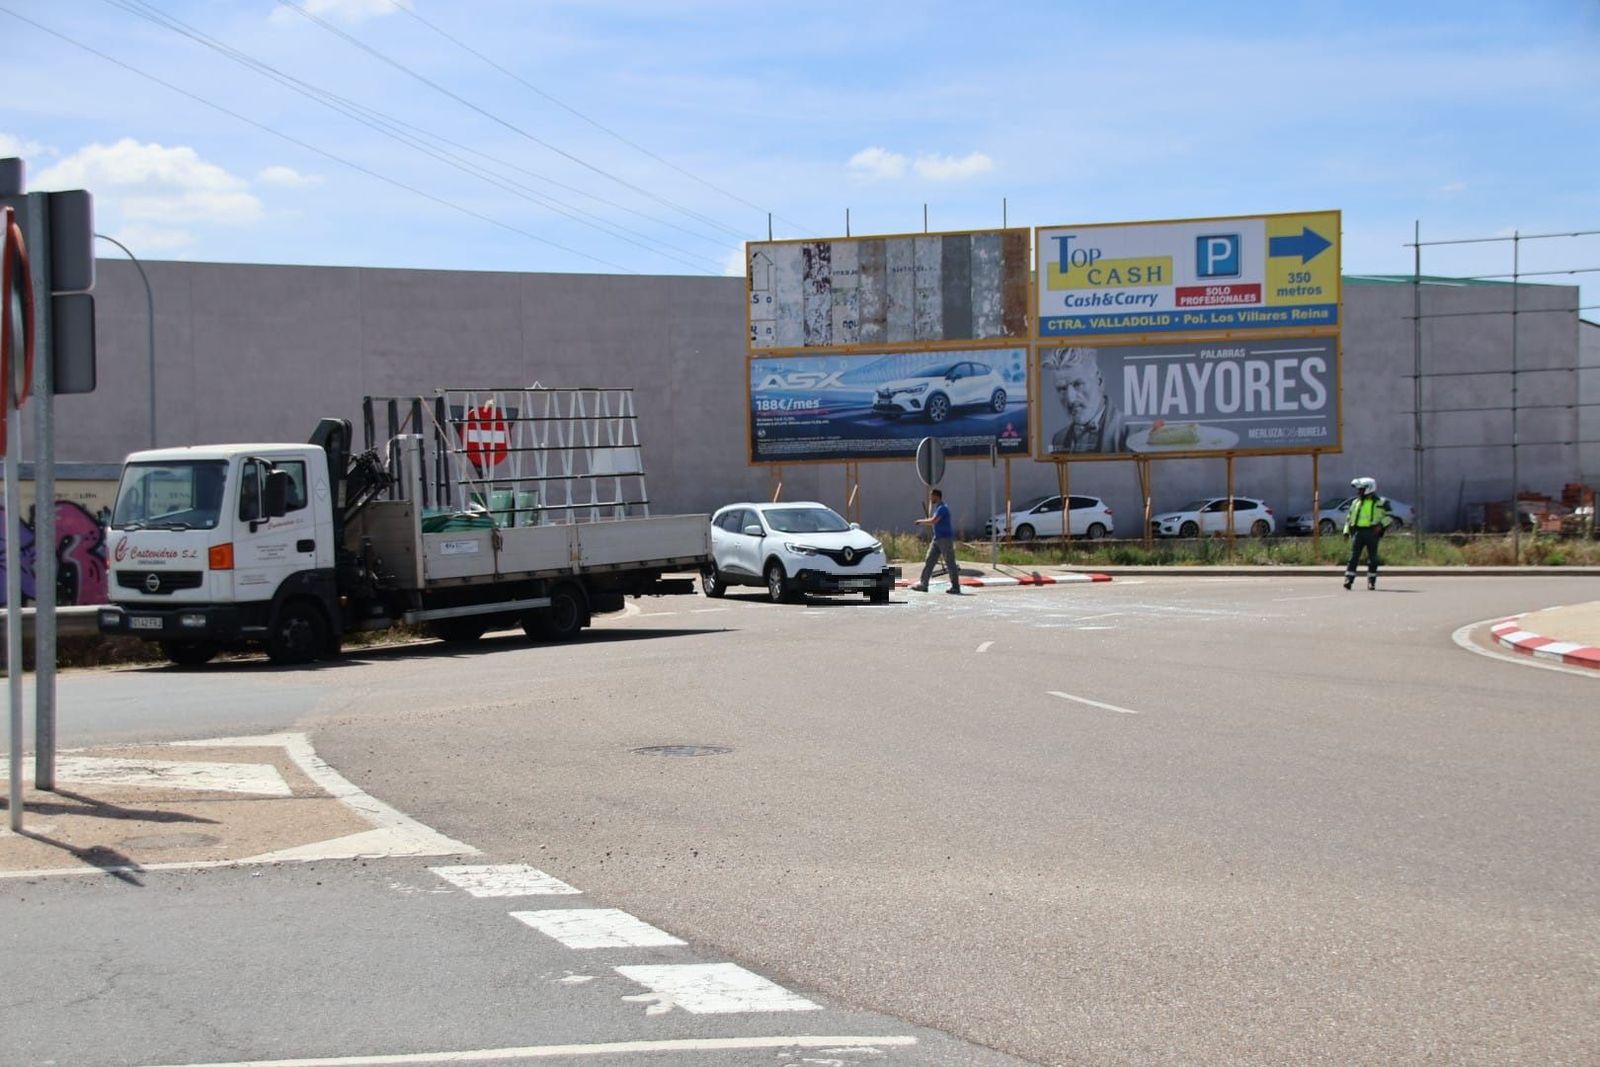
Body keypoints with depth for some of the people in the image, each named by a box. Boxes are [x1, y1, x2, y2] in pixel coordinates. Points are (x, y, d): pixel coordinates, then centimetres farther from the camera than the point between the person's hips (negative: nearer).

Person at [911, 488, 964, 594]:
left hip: (945, 538, -10)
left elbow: (933, 521, -27)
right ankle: (923, 584, 5)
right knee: (929, 561, 5)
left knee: (950, 563, -4)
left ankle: (956, 587, 0)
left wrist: (921, 521, -13)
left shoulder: (942, 508, -17)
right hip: (937, 539, 10)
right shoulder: (938, 508, 16)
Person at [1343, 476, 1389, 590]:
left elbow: (1388, 516, 4)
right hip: (1358, 532, 3)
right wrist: (1346, 531, 12)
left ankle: (1371, 581, 8)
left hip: (1372, 533, -3)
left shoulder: (1380, 502, 4)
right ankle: (1348, 580, -10)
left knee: (1372, 558, 0)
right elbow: (1349, 517, 22)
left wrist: (1381, 524, -14)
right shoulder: (1356, 502, 16)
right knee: (1354, 556, -7)